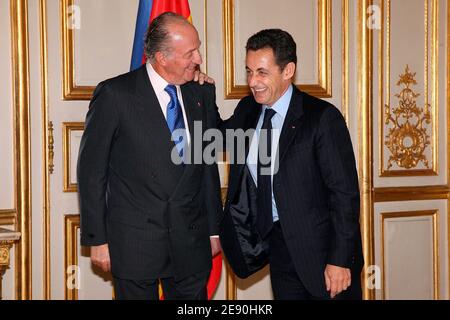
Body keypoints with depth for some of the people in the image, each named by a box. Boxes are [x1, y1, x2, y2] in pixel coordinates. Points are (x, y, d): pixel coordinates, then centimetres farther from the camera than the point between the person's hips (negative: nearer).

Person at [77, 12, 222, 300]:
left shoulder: (202, 95, 5)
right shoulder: (115, 95, -9)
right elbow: (91, 171, -5)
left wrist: (214, 230, 13)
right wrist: (97, 240, -6)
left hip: (192, 242, 4)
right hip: (134, 242, -3)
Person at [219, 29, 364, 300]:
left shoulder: (322, 117, -15)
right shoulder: (247, 110, 4)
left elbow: (345, 192, -15)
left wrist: (340, 260, -17)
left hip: (321, 250, -5)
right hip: (280, 248, 6)